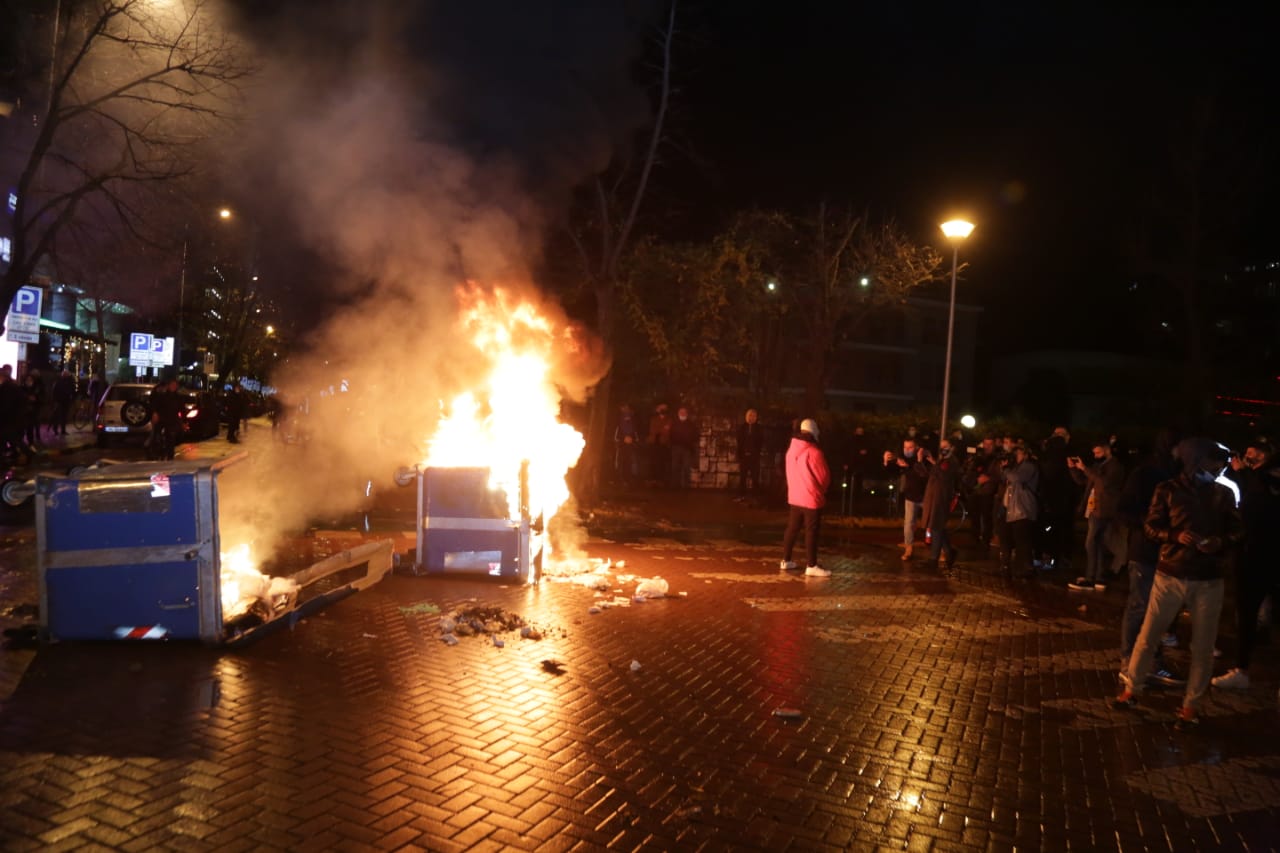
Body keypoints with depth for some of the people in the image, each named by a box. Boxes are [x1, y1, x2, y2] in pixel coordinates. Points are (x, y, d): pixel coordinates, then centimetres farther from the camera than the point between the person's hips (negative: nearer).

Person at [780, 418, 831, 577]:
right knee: (811, 531, -1)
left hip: (794, 496, 7)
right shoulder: (814, 452, -18)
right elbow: (824, 476, -11)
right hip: (811, 498, -7)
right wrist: (822, 489, 9)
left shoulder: (791, 449, 4)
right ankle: (811, 566, 2)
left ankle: (786, 560, 21)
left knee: (792, 528, 14)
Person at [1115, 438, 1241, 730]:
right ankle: (1132, 688, 22)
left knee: (1203, 645, 8)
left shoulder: (1224, 494, 3)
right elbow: (1151, 527, 0)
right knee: (1148, 636, 5)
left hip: (1209, 580, 1)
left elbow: (1236, 531, 7)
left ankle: (1191, 704, 21)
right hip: (1170, 574, -1)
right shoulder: (1168, 489, -3)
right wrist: (1176, 536, -19)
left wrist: (1220, 542, -14)